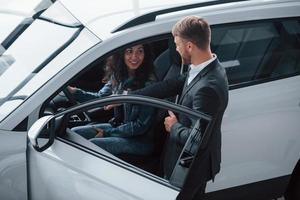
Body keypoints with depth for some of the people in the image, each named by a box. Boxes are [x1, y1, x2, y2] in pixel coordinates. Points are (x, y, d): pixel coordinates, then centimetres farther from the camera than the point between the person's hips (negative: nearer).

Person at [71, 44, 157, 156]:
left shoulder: (149, 83, -23)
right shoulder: (118, 76, 0)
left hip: (141, 139, -8)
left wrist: (107, 133, -14)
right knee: (74, 132, 0)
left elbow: (141, 125, -20)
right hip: (118, 125, 8)